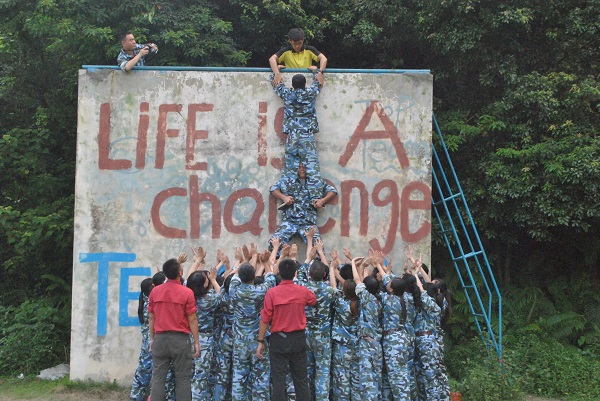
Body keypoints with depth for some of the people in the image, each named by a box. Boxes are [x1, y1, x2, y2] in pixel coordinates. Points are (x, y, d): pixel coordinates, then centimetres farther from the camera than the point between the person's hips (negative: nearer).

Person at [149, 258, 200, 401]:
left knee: (158, 377, 7)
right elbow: (192, 320, -6)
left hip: (160, 338, 3)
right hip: (180, 338, -3)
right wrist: (196, 342, 0)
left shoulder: (155, 291, 2)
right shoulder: (187, 292, -9)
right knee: (182, 377, 4)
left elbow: (151, 318, 8)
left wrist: (152, 338, 17)